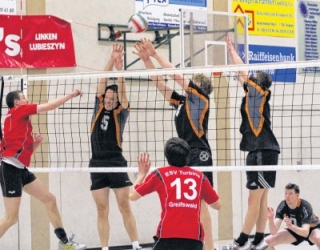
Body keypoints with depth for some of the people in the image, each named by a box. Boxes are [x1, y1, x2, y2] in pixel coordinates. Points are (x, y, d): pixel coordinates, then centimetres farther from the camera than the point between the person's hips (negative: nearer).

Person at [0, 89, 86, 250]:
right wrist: (71, 95, 4)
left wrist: (36, 143, 8)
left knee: (50, 199, 12)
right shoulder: (17, 112, -5)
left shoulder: (19, 118, 20)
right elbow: (50, 106, -5)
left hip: (21, 170, 10)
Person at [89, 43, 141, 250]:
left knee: (125, 208, 0)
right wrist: (112, 60, -6)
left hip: (117, 164, -3)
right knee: (102, 211, 4)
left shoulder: (121, 113, 4)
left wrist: (120, 68, -19)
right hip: (97, 165, 3)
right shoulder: (99, 109, 10)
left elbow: (122, 91, -9)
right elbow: (103, 81, 3)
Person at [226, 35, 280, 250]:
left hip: (264, 151, -9)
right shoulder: (252, 94, 16)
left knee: (255, 198, -8)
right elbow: (242, 74, 25)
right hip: (257, 151, 9)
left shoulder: (259, 91, -5)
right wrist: (231, 51, 25)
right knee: (259, 199, 9)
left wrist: (232, 50, 7)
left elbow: (243, 71, -6)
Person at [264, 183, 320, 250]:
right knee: (268, 241, -13)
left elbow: (305, 232, -43)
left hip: (311, 229, -4)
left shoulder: (305, 206, -34)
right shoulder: (282, 206, -25)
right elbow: (274, 232, -31)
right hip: (294, 229, 4)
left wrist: (291, 226, -61)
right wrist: (271, 219, -52)